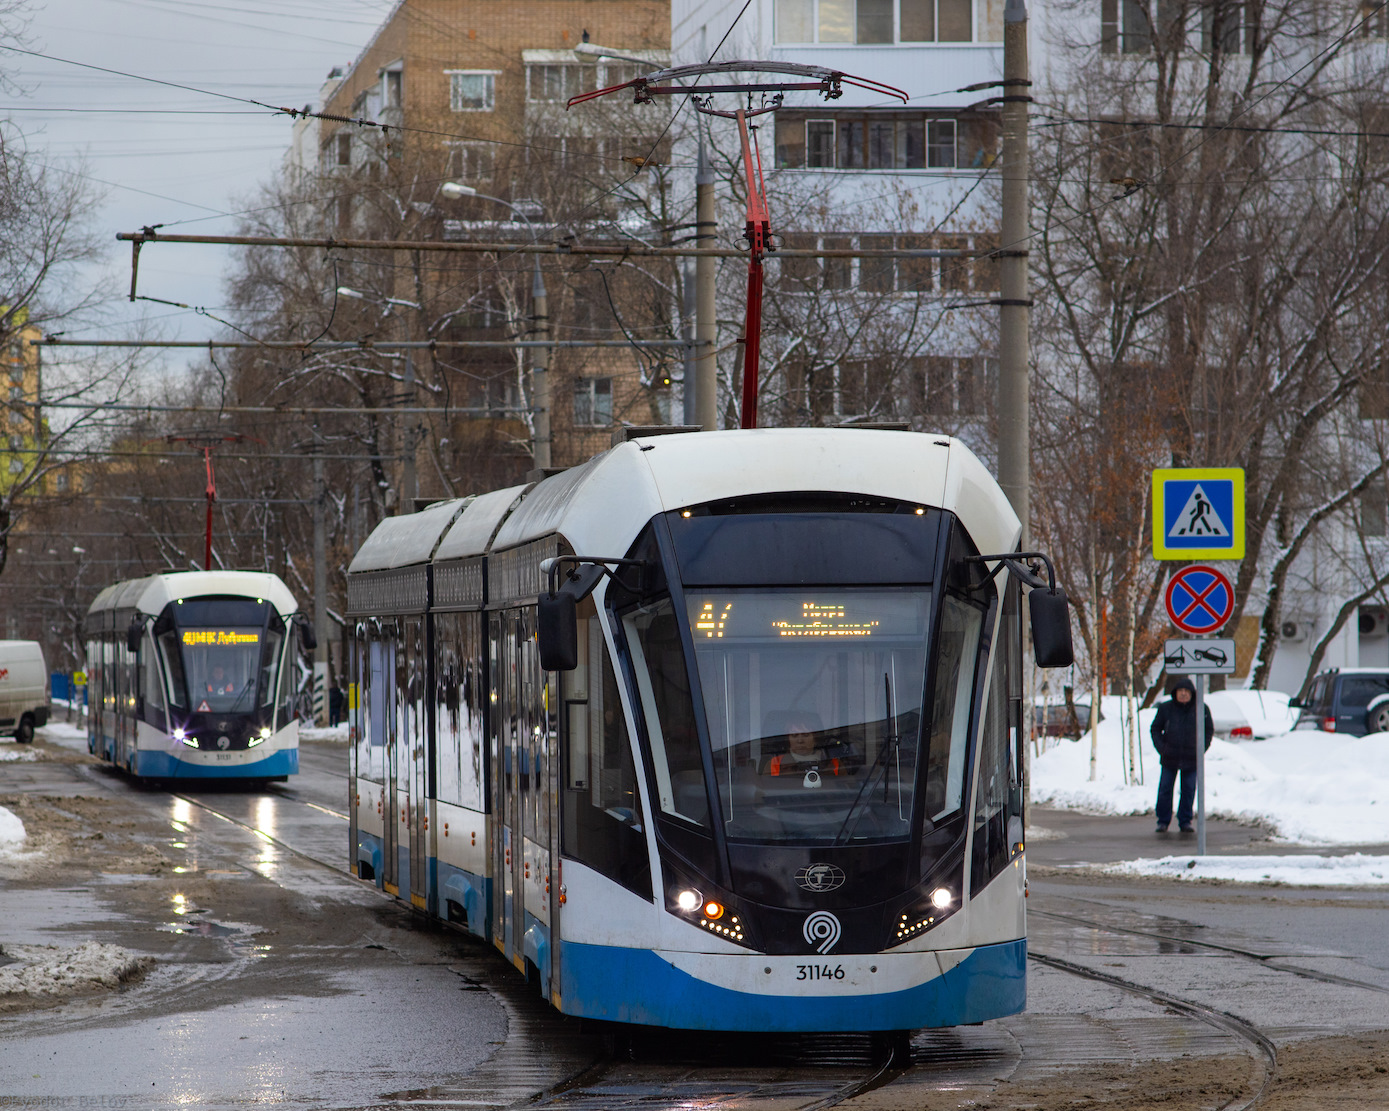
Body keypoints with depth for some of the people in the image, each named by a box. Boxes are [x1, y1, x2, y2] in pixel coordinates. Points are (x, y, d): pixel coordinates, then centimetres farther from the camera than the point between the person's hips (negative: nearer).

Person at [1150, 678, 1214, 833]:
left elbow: (1209, 730, 9)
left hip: (1191, 758, 0)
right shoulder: (1166, 708, -1)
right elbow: (1155, 729, 8)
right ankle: (1163, 822, 11)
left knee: (1189, 791, 3)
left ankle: (1185, 821, 13)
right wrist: (1161, 748, -4)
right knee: (1165, 790, 1)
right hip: (1169, 757, 0)